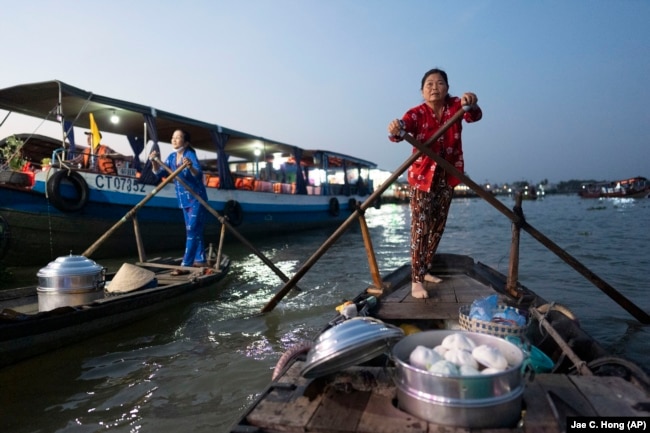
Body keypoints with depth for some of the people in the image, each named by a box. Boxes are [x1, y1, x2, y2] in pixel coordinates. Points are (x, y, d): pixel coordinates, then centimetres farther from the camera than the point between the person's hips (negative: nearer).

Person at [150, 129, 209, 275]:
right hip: (184, 199, 8)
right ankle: (200, 260, 26)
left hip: (196, 199, -8)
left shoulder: (190, 155, -17)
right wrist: (154, 162, -13)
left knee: (192, 231, -9)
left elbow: (199, 174, -33)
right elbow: (159, 173, 4)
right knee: (194, 230, 15)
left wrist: (190, 167, -54)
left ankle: (185, 265, -10)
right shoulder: (172, 157, 4)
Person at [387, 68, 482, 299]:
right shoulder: (417, 113, -12)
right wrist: (396, 130, -56)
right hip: (422, 175, -5)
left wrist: (471, 105, -45)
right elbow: (404, 127, -32)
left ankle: (424, 271, 27)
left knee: (437, 227, 12)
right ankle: (416, 280, -8)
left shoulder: (455, 105, -3)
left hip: (447, 175, 5)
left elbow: (475, 116, -21)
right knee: (420, 228, -11)